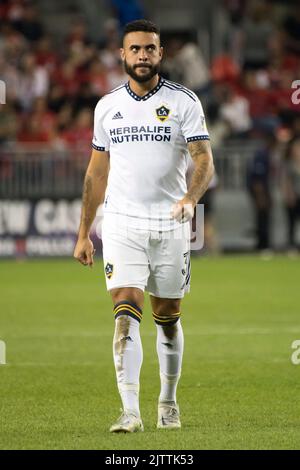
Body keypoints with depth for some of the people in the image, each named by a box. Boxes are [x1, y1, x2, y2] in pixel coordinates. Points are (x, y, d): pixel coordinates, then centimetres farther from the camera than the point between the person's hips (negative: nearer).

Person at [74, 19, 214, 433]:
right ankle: (130, 411, -17)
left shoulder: (184, 102, -1)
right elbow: (97, 171, 15)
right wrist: (83, 234, 14)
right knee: (126, 313, -12)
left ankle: (168, 402, 27)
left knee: (168, 318, 9)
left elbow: (204, 159, -8)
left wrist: (190, 198, -29)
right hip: (122, 224, 1)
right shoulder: (108, 106, 8)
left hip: (170, 225, -1)